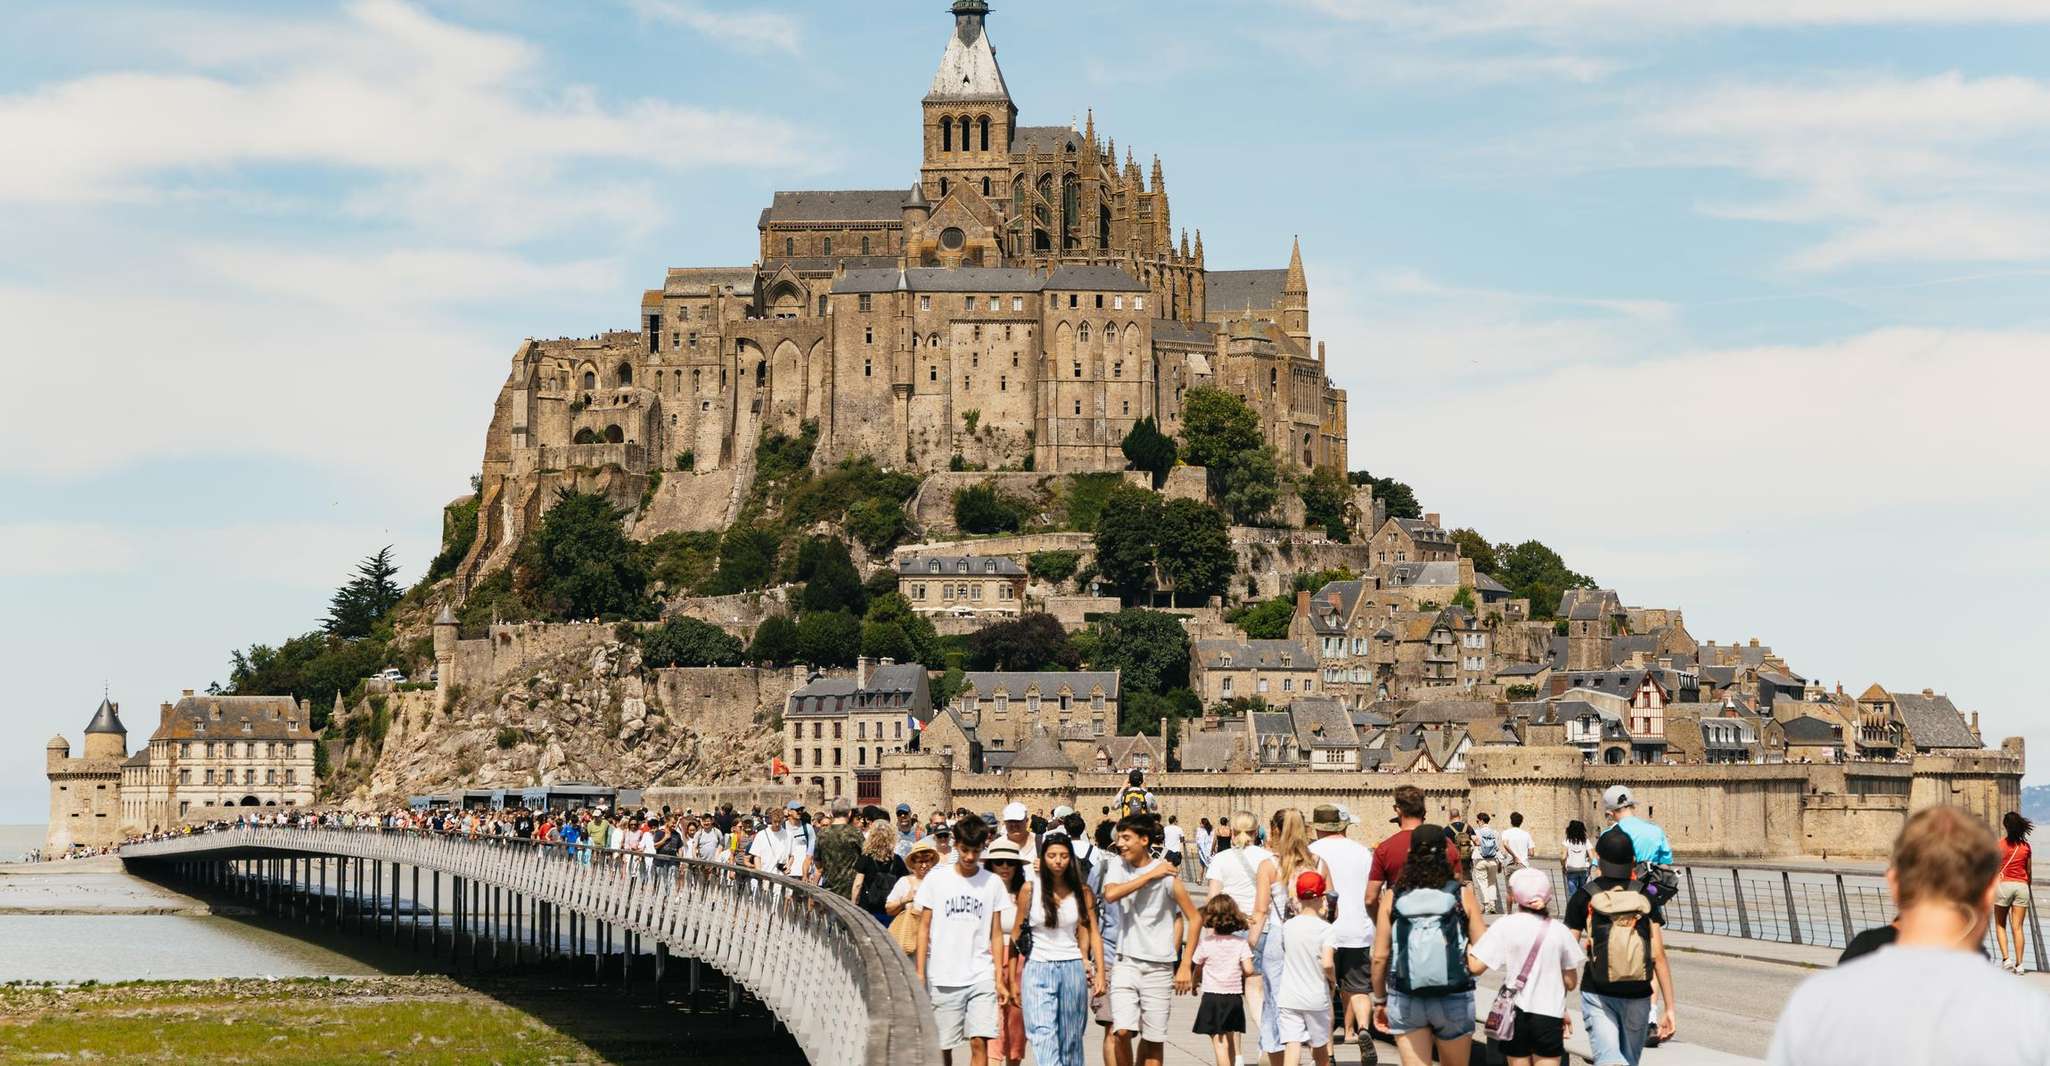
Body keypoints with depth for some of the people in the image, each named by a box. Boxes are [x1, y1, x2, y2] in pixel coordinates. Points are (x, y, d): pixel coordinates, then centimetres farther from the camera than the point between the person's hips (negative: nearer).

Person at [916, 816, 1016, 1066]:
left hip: (981, 977, 0)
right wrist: (920, 973, -1)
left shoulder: (993, 883, 5)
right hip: (942, 978, 0)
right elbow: (924, 927, 5)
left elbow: (996, 934, 8)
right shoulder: (936, 878, 2)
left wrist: (999, 979, 2)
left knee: (979, 1042, -10)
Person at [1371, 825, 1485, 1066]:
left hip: (1405, 1001, 0)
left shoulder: (1393, 896, -2)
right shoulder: (1462, 894, -5)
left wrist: (1379, 1000, 10)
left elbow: (1380, 957, -2)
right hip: (1454, 999, 0)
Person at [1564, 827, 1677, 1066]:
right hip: (1637, 996, 2)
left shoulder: (1584, 898, -3)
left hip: (1597, 995, -2)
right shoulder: (1646, 896, 0)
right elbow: (1658, 956, -4)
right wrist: (1669, 1008, -1)